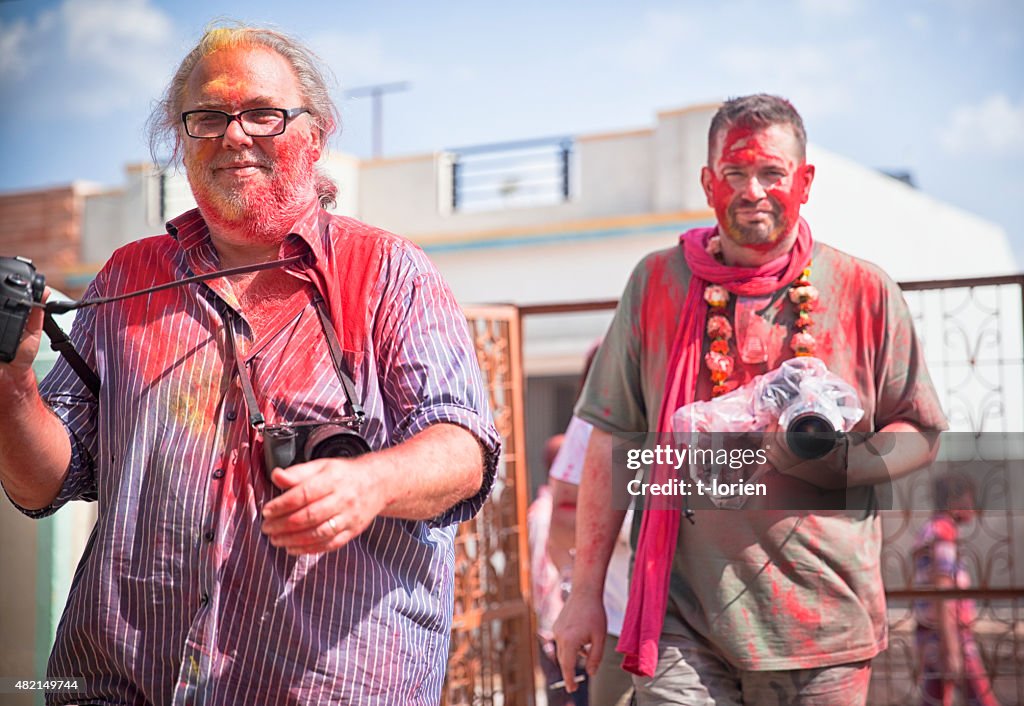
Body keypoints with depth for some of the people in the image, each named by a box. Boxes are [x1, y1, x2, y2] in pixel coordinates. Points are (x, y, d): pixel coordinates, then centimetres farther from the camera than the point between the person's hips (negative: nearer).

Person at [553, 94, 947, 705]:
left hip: (822, 623, 1)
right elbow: (612, 443, 5)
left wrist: (838, 461, -14)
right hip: (683, 614, 0)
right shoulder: (657, 283, 4)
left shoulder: (867, 293, 3)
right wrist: (587, 592, 3)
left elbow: (920, 435, 8)